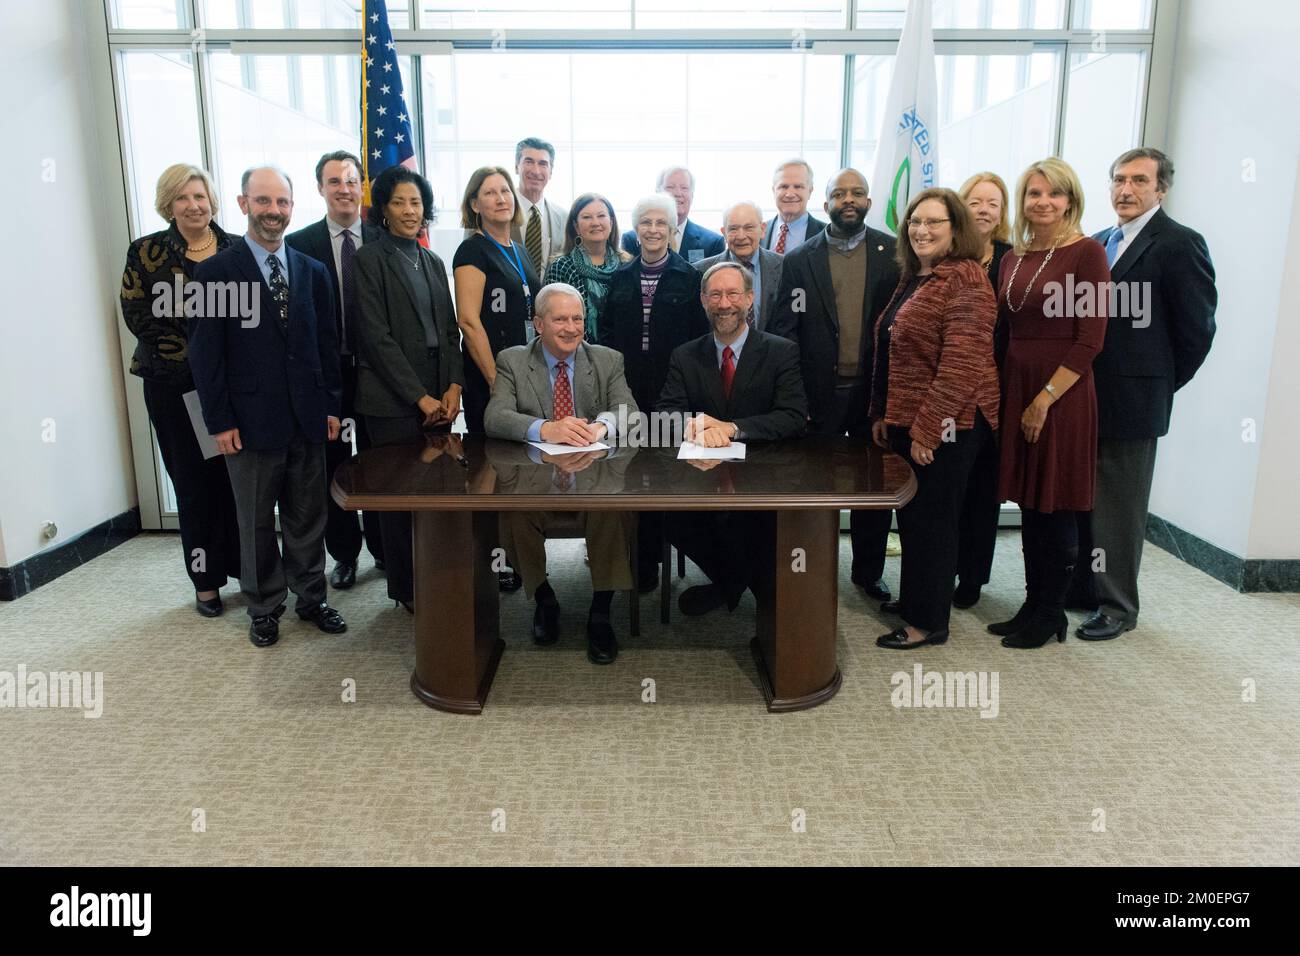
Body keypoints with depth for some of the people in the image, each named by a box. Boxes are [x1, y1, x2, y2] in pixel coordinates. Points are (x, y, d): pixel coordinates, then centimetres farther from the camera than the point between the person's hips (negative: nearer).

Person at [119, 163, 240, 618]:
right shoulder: (147, 252, 1)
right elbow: (138, 315, -5)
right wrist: (192, 350, -12)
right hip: (175, 385, -1)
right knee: (194, 481, 7)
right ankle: (206, 581, 19)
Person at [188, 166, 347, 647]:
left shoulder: (312, 271, 7)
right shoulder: (216, 272, -4)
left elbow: (327, 343, 10)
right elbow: (205, 353, -5)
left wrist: (332, 405, 5)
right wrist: (219, 421, -9)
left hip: (308, 418, 3)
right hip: (251, 421, -3)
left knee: (308, 516, 12)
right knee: (256, 522, 9)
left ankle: (311, 597, 27)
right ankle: (264, 607, 24)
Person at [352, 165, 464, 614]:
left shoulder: (432, 262, 16)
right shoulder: (370, 258, -3)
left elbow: (450, 329, 14)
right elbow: (376, 335, -10)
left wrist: (454, 386, -1)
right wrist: (419, 396, -12)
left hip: (438, 396, 5)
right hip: (393, 399, -5)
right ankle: (406, 588, 14)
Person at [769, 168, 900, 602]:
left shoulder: (894, 253, 1)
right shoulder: (799, 260, 1)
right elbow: (783, 330, -1)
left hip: (876, 389, 1)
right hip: (820, 392, 0)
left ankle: (869, 572, 28)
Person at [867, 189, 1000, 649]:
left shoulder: (965, 280, -14)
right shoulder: (913, 279, 15)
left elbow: (963, 364, -21)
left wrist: (927, 428, -22)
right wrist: (883, 414, 13)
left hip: (944, 425, -9)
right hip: (906, 421, 9)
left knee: (931, 519, 1)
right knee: (911, 516, 16)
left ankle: (928, 622, 15)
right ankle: (912, 602, 32)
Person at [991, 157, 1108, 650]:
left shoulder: (1087, 252, -8)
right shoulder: (1012, 258, 11)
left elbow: (1091, 338, -13)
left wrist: (1046, 397, -16)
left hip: (1062, 393, -6)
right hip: (1015, 387, 6)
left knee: (1055, 508, 3)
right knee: (1029, 504, 12)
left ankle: (1050, 615, 17)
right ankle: (1033, 606, 24)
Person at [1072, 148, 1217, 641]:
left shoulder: (1180, 244, -8)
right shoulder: (1098, 243, 13)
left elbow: (1197, 329, -8)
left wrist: (1160, 385, -2)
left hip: (1131, 401, -7)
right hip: (1083, 397, 7)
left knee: (1119, 507, 2)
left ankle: (1117, 607, 15)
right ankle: (1083, 584, 29)